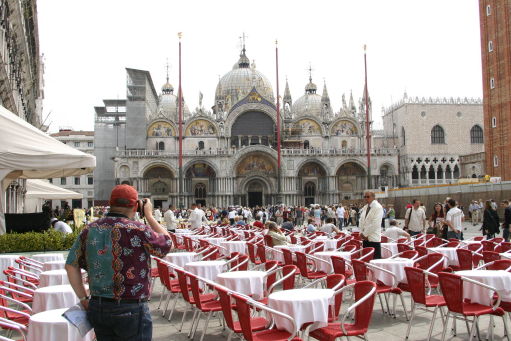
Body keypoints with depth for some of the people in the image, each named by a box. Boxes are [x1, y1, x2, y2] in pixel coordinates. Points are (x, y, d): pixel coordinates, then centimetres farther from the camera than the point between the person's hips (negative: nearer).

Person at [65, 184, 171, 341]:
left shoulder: (90, 230, 2)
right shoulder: (137, 230, -16)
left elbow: (71, 265, 7)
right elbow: (167, 244, 0)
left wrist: (83, 298, 11)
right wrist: (149, 215, 7)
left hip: (97, 308, 6)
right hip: (131, 310, -6)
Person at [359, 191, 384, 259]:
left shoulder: (378, 207, -10)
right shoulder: (364, 208, 14)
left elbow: (375, 223, -17)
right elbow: (361, 220, 17)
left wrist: (366, 234, -14)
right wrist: (361, 233, 3)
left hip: (373, 238, -7)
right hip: (365, 238, 7)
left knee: (375, 258, -5)